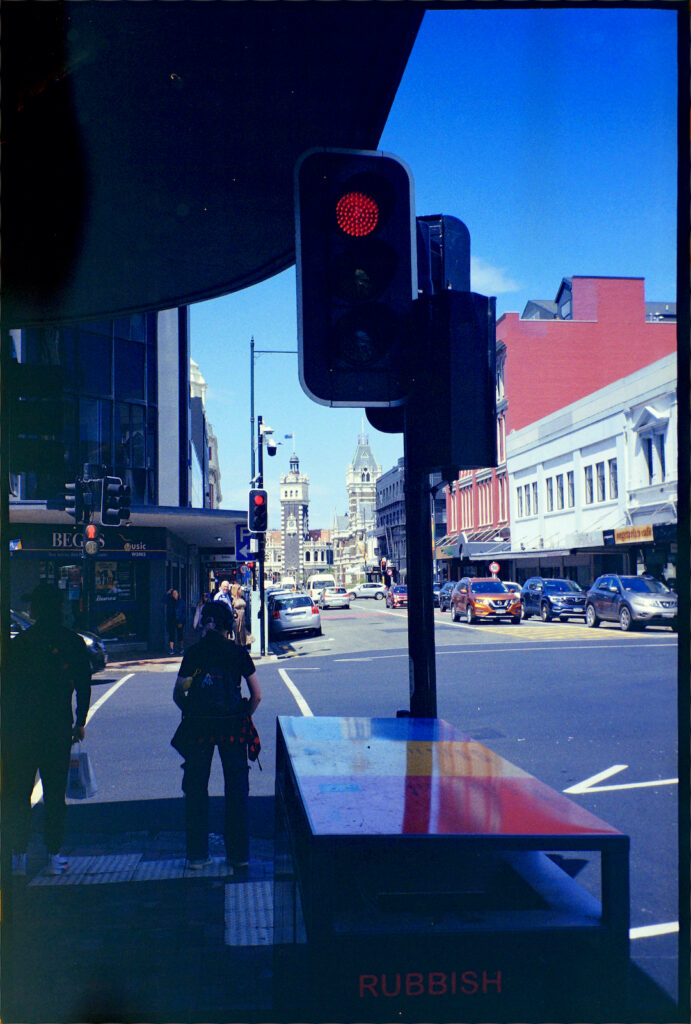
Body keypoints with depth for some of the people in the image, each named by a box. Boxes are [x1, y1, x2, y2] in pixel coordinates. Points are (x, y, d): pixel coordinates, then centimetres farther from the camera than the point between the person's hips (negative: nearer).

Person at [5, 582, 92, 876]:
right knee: (55, 794, 10)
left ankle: (19, 857, 12)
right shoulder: (73, 642, -2)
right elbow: (84, 687, 0)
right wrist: (80, 722, 11)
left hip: (20, 729, 0)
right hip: (57, 728, 1)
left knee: (17, 794, 11)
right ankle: (53, 857, 12)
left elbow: (7, 687, -2)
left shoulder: (19, 642, -4)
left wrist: (8, 724, 8)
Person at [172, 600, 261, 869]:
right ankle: (239, 853, 14)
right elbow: (257, 695, -1)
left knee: (195, 789, 11)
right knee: (237, 789, 10)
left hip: (197, 726, 1)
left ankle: (197, 854, 14)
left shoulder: (193, 653, 1)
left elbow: (177, 694, 1)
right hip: (233, 727, 0)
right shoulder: (238, 653, -1)